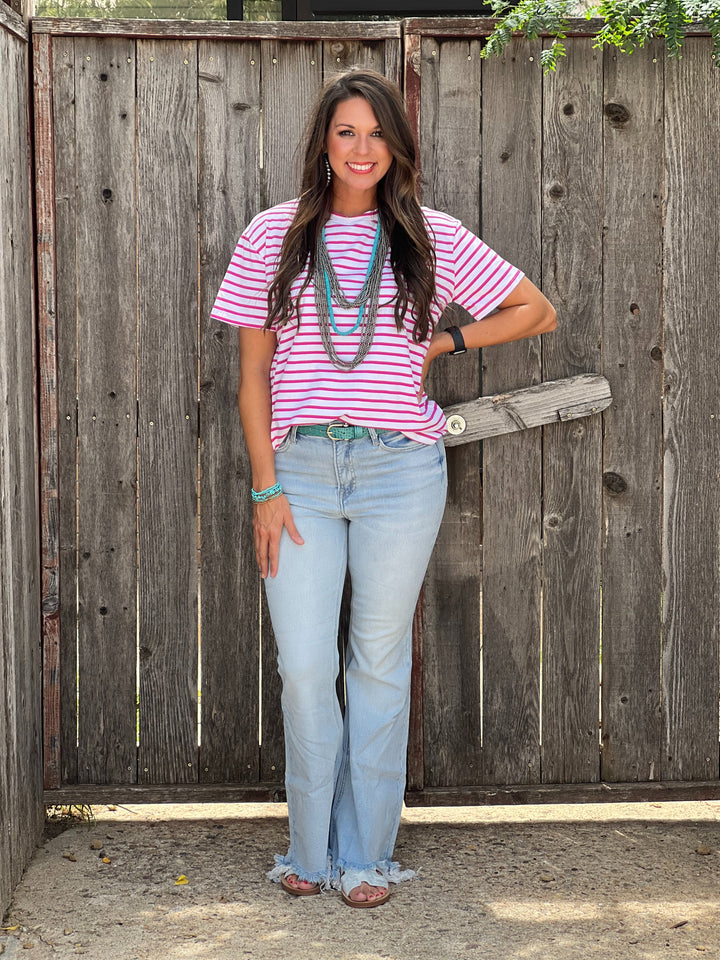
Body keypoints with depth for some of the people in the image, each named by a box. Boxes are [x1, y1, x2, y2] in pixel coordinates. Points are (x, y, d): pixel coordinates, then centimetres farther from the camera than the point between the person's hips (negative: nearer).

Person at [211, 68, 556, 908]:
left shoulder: (433, 239, 5)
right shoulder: (274, 236, 5)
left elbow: (537, 312, 13)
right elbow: (253, 373, 4)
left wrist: (444, 344, 2)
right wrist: (266, 487, -2)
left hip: (400, 469, 0)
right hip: (300, 468, 0)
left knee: (380, 662, 6)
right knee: (304, 666, -2)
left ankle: (365, 854, 17)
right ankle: (312, 848, 16)